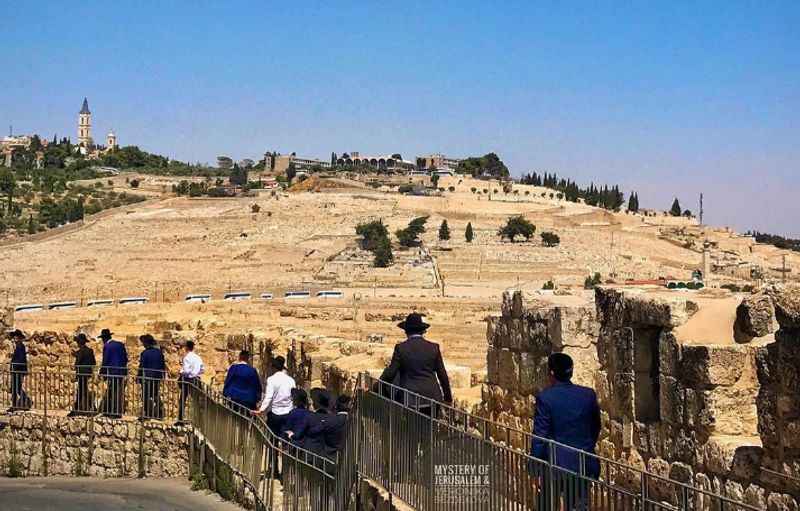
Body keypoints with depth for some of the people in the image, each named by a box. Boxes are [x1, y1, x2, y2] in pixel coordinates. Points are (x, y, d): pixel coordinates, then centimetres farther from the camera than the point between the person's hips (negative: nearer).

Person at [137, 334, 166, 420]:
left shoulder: (145, 353, -13)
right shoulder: (159, 352, 4)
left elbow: (142, 367, -11)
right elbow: (163, 365, 9)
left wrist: (138, 377, -4)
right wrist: (162, 375, 18)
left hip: (147, 377, -5)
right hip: (157, 377, 6)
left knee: (146, 396, 3)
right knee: (156, 396, 13)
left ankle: (146, 414, 2)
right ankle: (159, 413, 11)